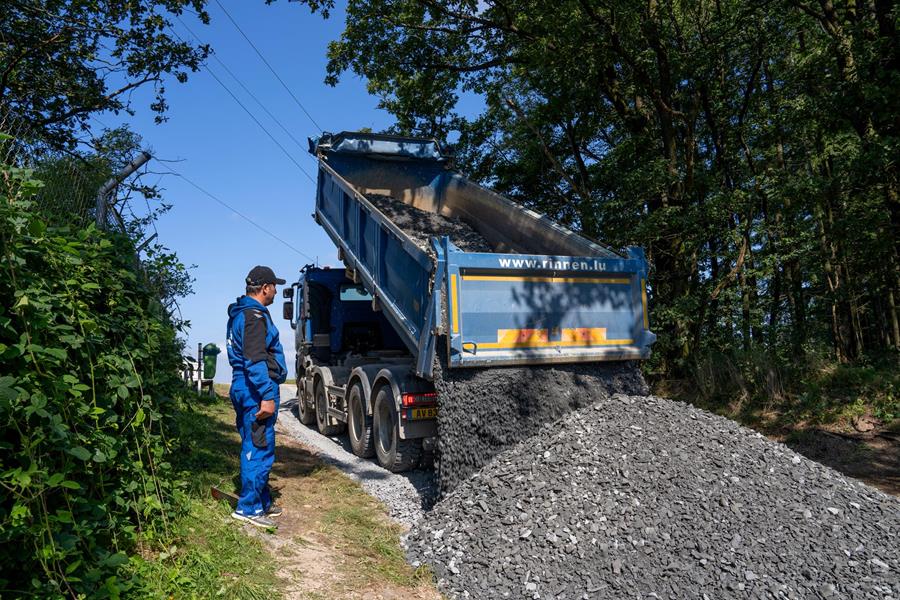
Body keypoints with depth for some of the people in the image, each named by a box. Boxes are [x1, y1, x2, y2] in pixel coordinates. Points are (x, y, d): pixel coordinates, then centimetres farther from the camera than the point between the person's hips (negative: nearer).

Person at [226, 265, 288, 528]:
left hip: (244, 389, 11)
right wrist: (267, 396, -24)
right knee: (259, 450, -4)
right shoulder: (254, 315, -15)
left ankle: (262, 501, 28)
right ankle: (248, 508, 2)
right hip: (257, 391, -11)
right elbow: (255, 360, -23)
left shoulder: (241, 313, 19)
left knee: (254, 448, 17)